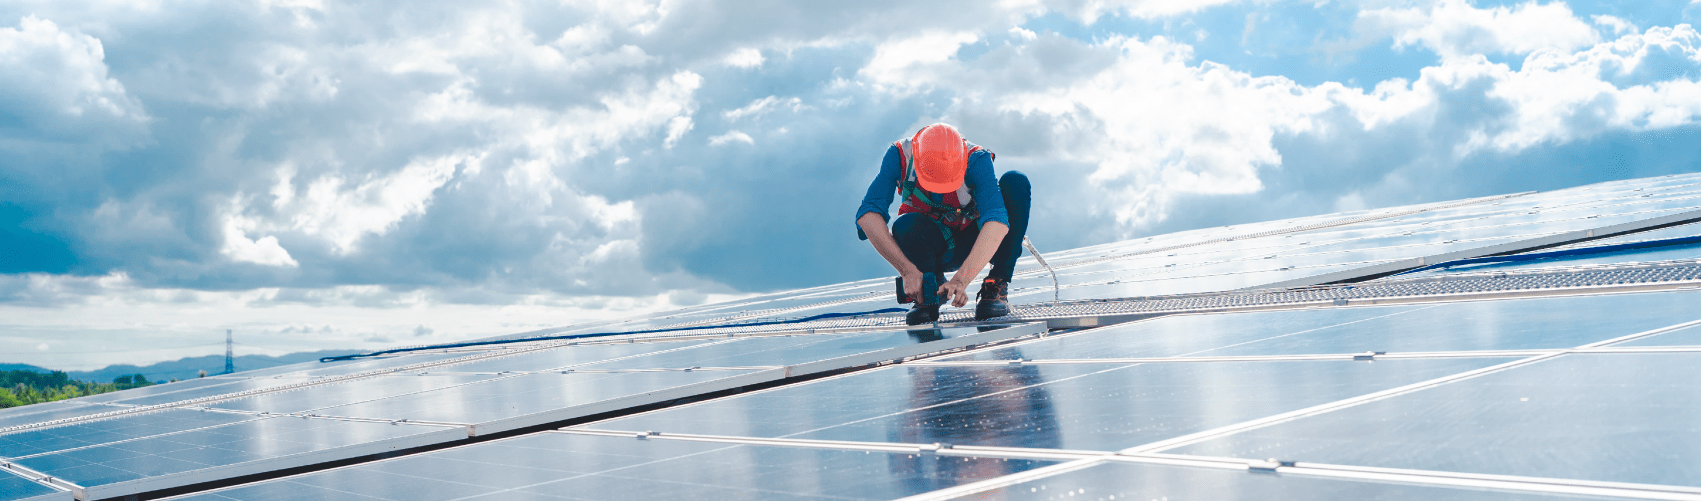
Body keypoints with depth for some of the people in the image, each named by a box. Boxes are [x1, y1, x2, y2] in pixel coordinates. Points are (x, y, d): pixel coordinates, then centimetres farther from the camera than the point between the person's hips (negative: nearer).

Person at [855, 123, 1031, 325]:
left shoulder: (976, 160, -28)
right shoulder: (900, 155, -25)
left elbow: (997, 223, -40)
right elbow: (867, 215, -32)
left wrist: (961, 280, -51)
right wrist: (908, 271, -42)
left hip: (977, 244, 0)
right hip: (936, 246, 0)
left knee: (1015, 183, -26)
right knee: (905, 226, -36)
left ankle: (996, 286, -19)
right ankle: (931, 290, -4)